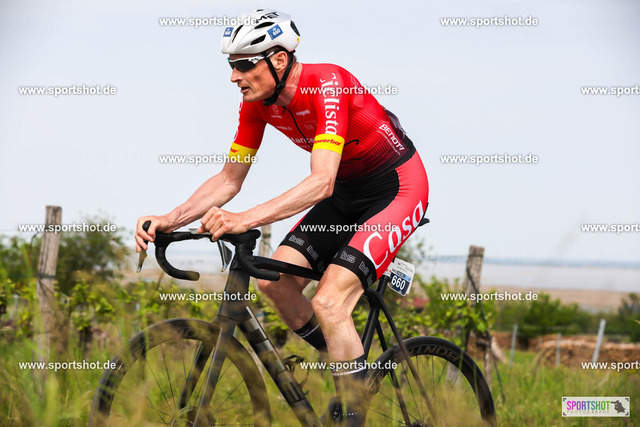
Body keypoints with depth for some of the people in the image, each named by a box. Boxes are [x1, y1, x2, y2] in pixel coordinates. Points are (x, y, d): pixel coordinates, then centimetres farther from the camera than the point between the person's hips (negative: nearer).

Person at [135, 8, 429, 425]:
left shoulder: (327, 85, -29)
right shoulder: (258, 102, -6)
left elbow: (321, 182, -38)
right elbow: (229, 179, 0)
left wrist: (246, 219, -48)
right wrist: (169, 220, -14)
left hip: (399, 188, -8)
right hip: (348, 193, 8)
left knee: (328, 303, -21)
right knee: (274, 279, -5)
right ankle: (348, 371, 12)